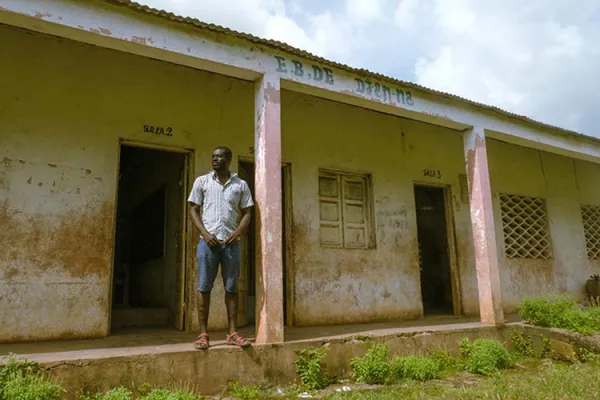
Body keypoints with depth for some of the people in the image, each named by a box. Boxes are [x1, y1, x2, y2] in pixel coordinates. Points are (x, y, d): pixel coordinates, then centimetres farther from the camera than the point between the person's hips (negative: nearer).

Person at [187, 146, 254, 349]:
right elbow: (194, 210, 6)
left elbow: (247, 213, 9)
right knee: (204, 287, -1)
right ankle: (203, 333, 7)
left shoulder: (241, 184, 10)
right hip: (208, 240, -1)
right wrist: (205, 233, -8)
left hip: (231, 242, 1)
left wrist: (238, 232, -9)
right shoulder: (202, 181, 8)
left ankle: (232, 333, 9)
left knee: (231, 287, 3)